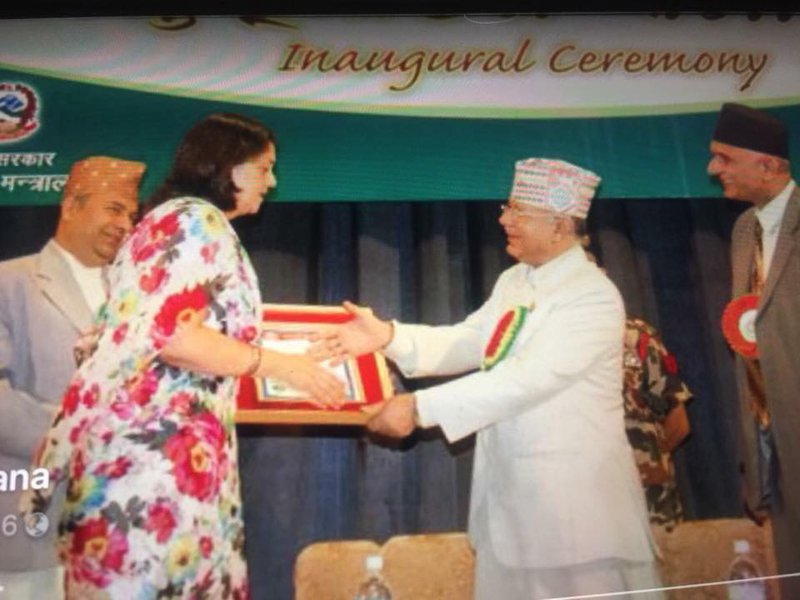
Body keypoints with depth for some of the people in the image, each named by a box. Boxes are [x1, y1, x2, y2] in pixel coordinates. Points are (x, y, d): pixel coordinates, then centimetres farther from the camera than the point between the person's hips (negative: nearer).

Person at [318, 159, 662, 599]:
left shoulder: (594, 298, -18)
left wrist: (420, 408, -28)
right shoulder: (512, 281, 10)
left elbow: (523, 380, -27)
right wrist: (388, 335, -8)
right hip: (507, 489, 8)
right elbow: (468, 343, 6)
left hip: (575, 499, -8)